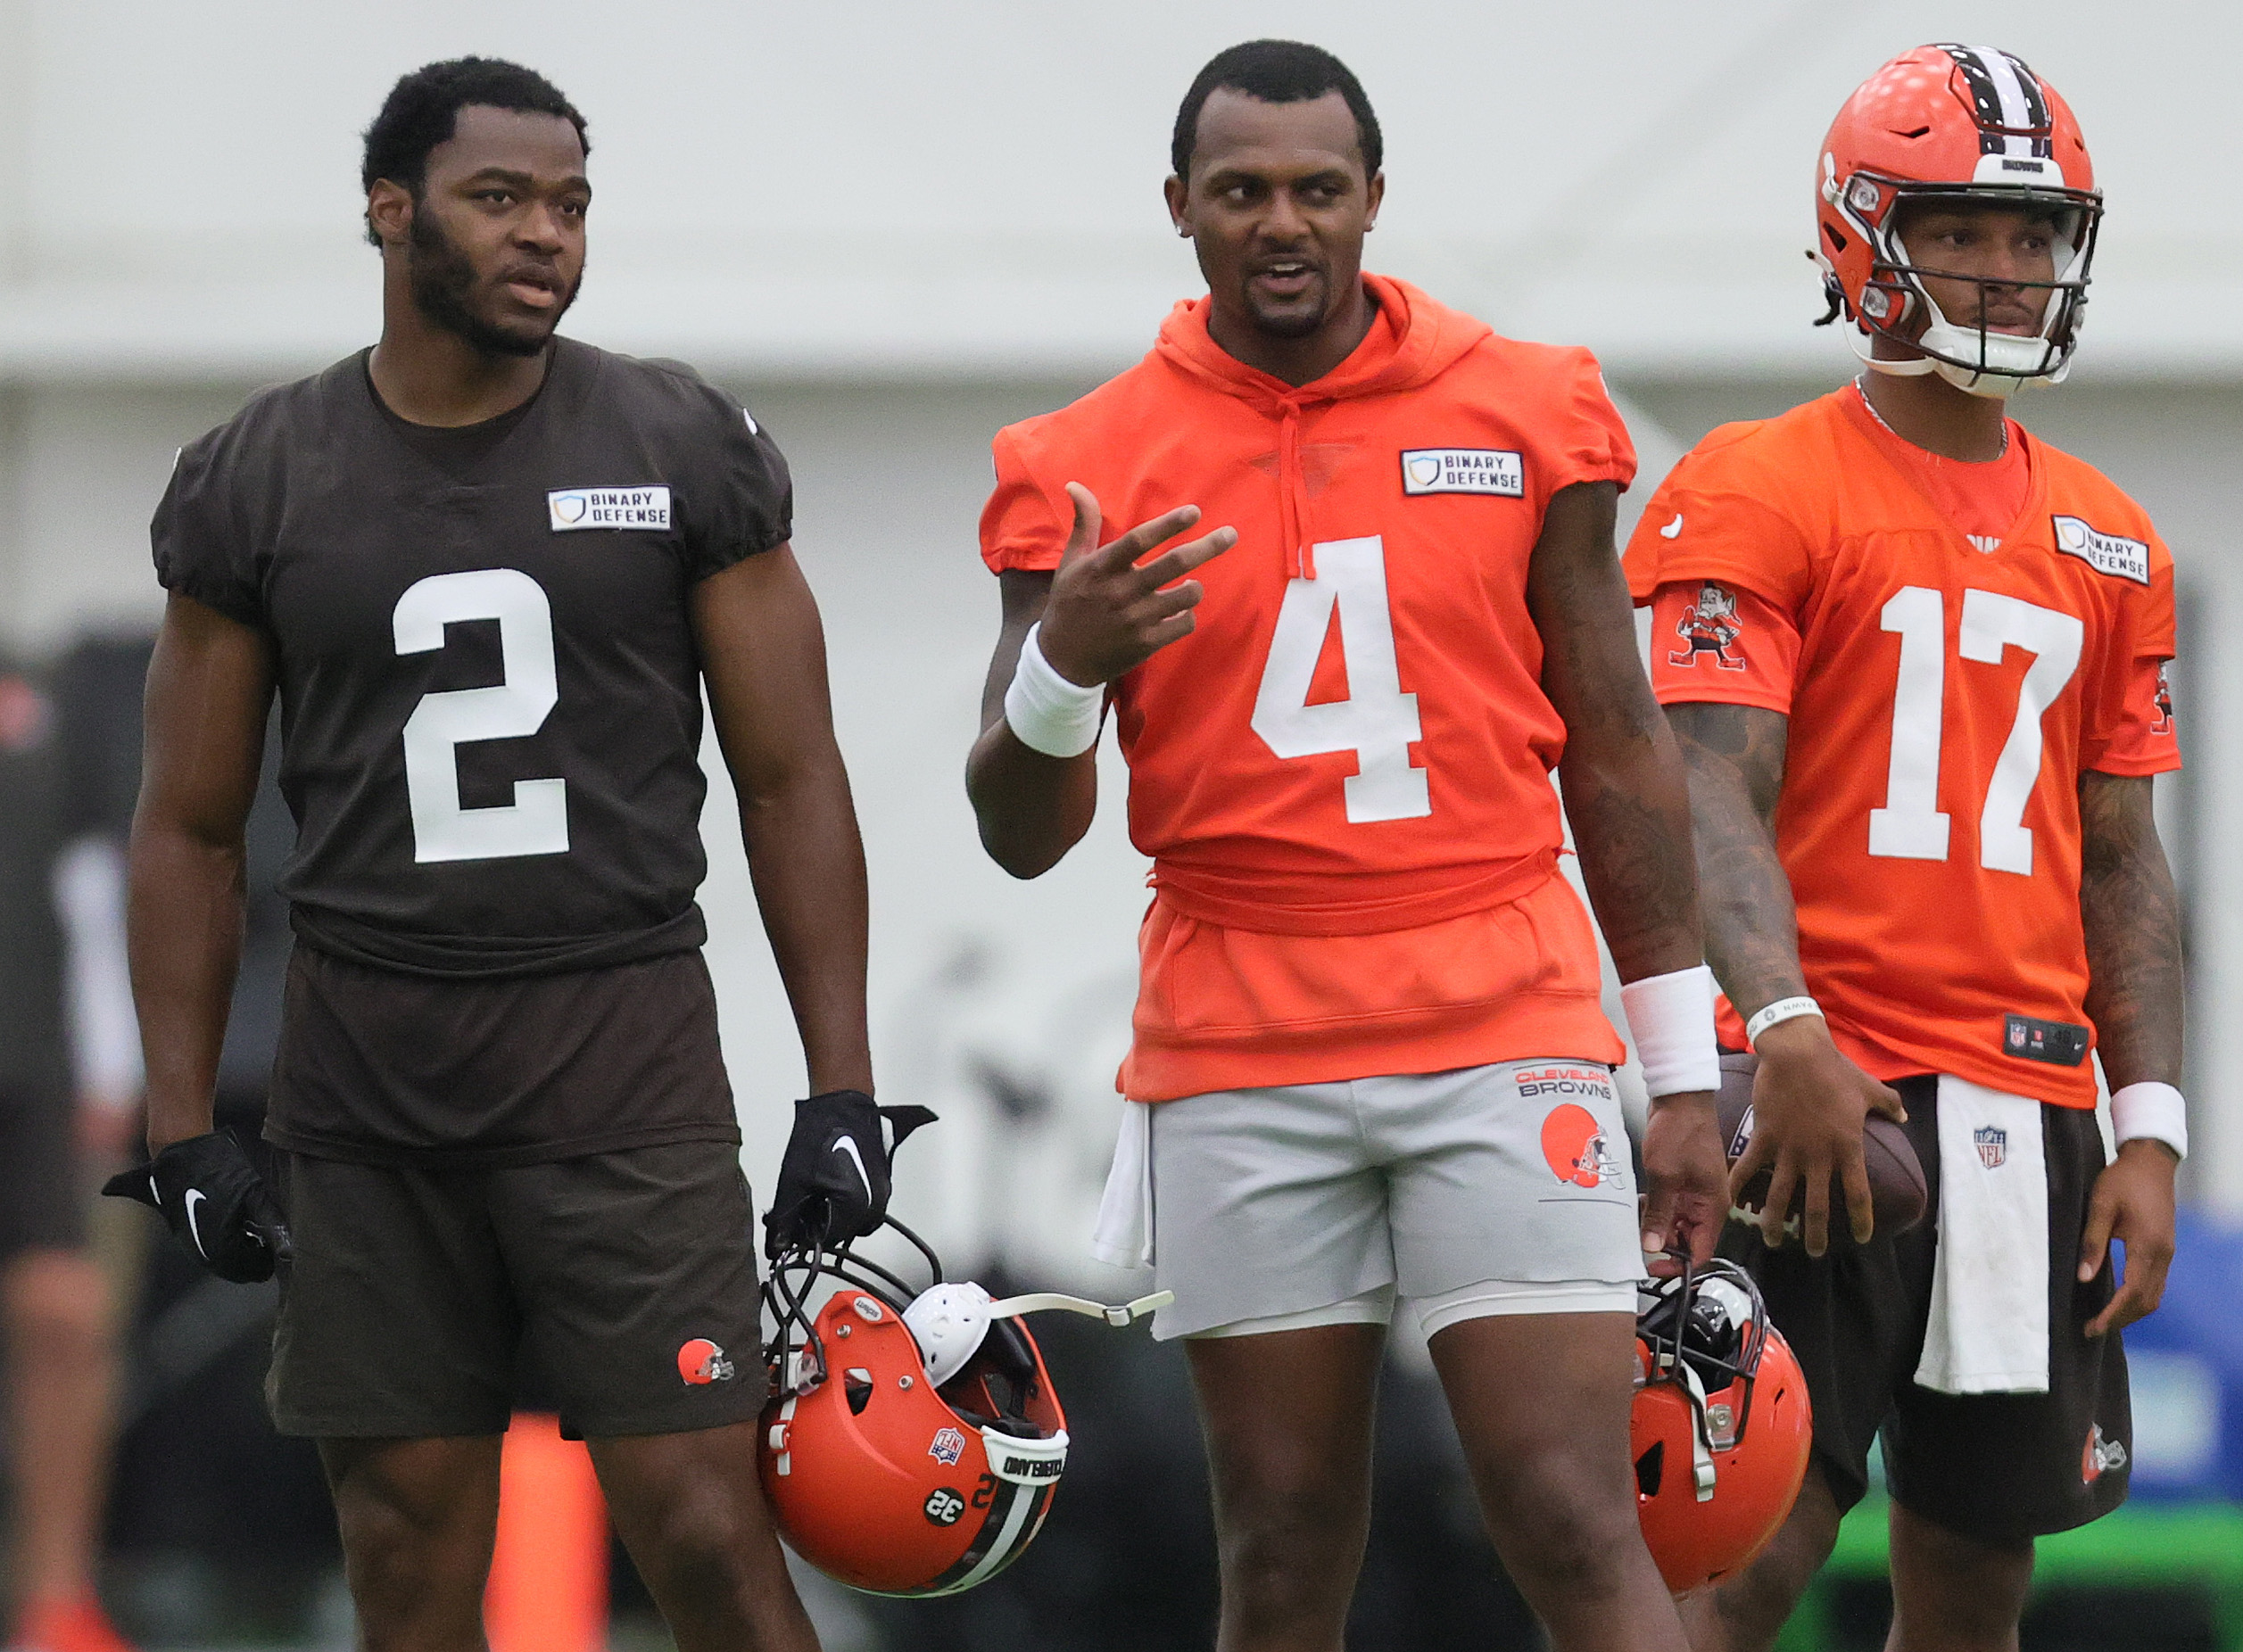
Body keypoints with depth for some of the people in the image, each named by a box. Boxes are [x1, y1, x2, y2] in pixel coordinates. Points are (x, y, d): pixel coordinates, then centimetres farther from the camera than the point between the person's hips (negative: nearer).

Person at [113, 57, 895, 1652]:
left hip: (625, 1053, -2)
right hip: (365, 1082, 2)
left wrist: (842, 1091, -3)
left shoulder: (689, 451, 1)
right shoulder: (255, 485, 4)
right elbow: (191, 827, 9)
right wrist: (184, 1132, 2)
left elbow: (790, 782, 3)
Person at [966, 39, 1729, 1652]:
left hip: (1506, 1045, -1)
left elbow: (1617, 752, 10)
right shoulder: (1096, 472, 3)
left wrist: (1683, 1070, 9)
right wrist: (1063, 666, -18)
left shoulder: (1525, 417, 4)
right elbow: (1023, 837, 4)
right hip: (1243, 1075, 1)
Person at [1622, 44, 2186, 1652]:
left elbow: (2120, 859, 17)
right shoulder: (1756, 494, -2)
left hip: (2028, 1121, 6)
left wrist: (2150, 1128, 7)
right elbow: (1712, 795, -12)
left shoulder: (2105, 541, 16)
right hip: (1829, 1098, -6)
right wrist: (1784, 1029, -28)